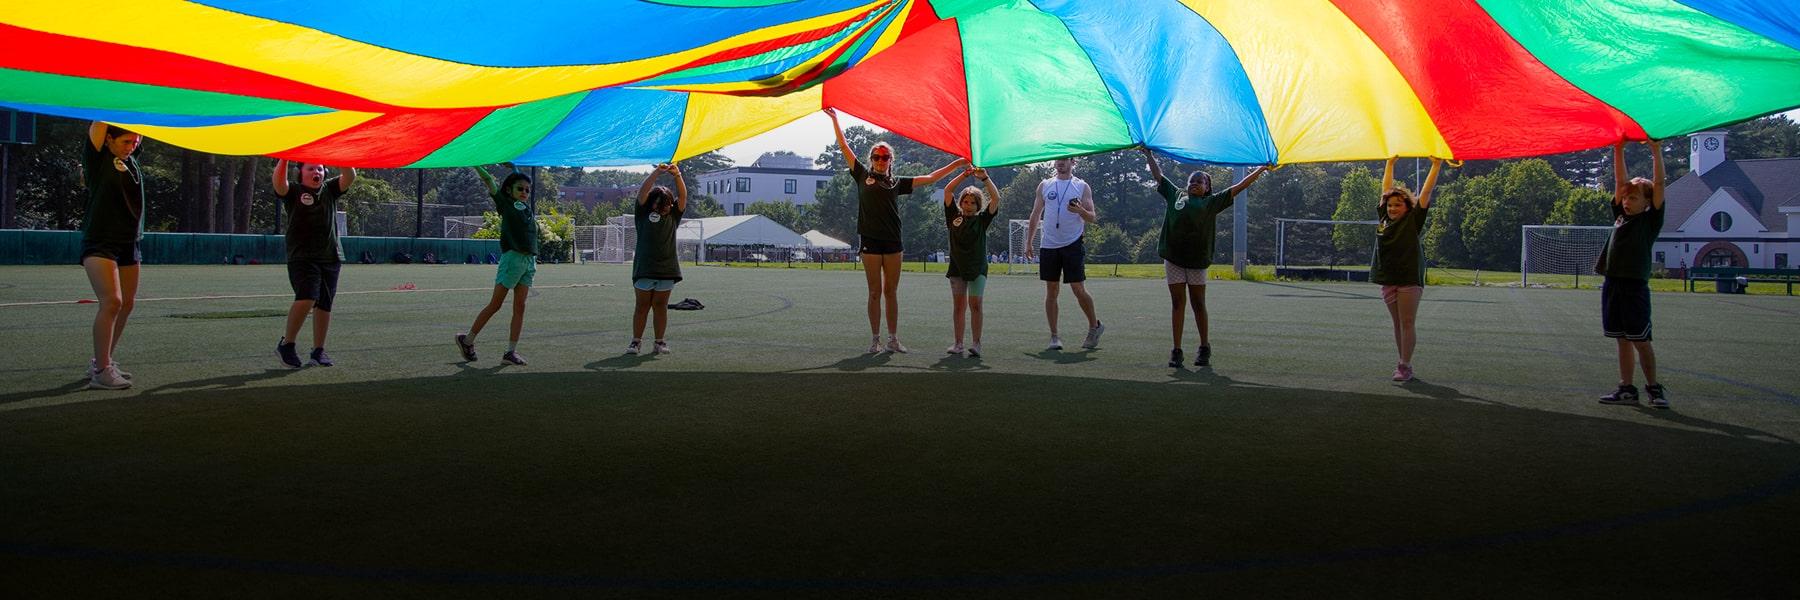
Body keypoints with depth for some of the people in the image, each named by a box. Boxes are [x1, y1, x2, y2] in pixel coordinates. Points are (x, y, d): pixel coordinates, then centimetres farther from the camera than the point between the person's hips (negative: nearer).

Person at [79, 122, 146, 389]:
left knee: (126, 305, 7)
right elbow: (99, 123, -11)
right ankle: (100, 372, -14)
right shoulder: (96, 157, -5)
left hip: (129, 244, 7)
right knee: (111, 301, -18)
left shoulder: (130, 158, 11)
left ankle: (103, 362, 20)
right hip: (100, 243, -7)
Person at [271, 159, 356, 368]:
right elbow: (278, 182, -18)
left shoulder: (330, 190, 13)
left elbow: (350, 177, -1)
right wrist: (284, 158, -22)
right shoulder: (293, 193, 3)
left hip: (331, 257, 5)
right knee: (307, 299, -22)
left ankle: (318, 351, 18)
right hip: (302, 257, -5)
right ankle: (286, 345, -7)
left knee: (324, 304, 7)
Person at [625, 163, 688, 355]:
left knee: (661, 306, 7)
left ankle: (660, 342, 12)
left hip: (667, 269, 2)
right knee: (642, 306, 3)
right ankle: (636, 341, 7)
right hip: (644, 268, -2)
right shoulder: (643, 213, 5)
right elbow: (643, 192, -7)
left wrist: (677, 176, -14)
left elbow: (683, 196, 0)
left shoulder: (673, 215, 10)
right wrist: (657, 172, -15)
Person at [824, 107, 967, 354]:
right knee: (875, 292, 0)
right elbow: (844, 147, 12)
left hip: (893, 241, 2)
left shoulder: (897, 183, 14)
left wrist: (956, 164, 13)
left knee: (891, 292, 5)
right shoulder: (863, 176, 10)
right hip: (870, 240, -2)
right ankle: (875, 340, 5)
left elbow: (930, 179, 16)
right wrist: (835, 120, 13)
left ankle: (893, 339, 10)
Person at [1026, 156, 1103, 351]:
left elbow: (1093, 218, 1)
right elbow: (1035, 215, 14)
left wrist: (1080, 211, -20)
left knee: (1078, 289, -5)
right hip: (1048, 245, 3)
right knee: (1051, 290, 3)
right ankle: (1054, 336, 8)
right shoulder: (1045, 185, 11)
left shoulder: (1082, 187, 4)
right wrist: (1028, 242, 8)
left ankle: (1094, 326, 16)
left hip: (1073, 245, -3)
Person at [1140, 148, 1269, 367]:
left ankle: (1204, 348, 18)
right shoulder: (1175, 195, 16)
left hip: (1197, 259, -1)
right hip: (1173, 257, 1)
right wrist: (1149, 155, 29)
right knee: (1178, 303, 2)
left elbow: (1238, 187, 11)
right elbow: (1158, 176, 25)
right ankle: (1176, 351, 3)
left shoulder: (1212, 202, 11)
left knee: (1198, 304, 6)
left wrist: (1261, 170, 9)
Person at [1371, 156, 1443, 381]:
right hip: (1388, 279, 5)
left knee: (1407, 324, -5)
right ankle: (1403, 364, 14)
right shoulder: (1383, 219, 9)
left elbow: (1426, 192, -4)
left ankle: (1405, 366, -5)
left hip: (1409, 279, -5)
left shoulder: (1413, 220, -3)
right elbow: (1386, 189, 19)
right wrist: (1390, 164, 23)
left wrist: (1436, 166, -3)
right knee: (1397, 325, 9)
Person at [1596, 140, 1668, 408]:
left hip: (1635, 285, -5)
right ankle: (1626, 389, 13)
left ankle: (1654, 387, 9)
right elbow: (1620, 181, 12)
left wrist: (1656, 150, -12)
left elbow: (1658, 184, -8)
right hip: (1613, 283, 5)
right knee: (1623, 339, 9)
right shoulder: (1621, 215, 13)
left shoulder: (1651, 219, 0)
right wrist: (1618, 150, 5)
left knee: (1640, 340, -2)